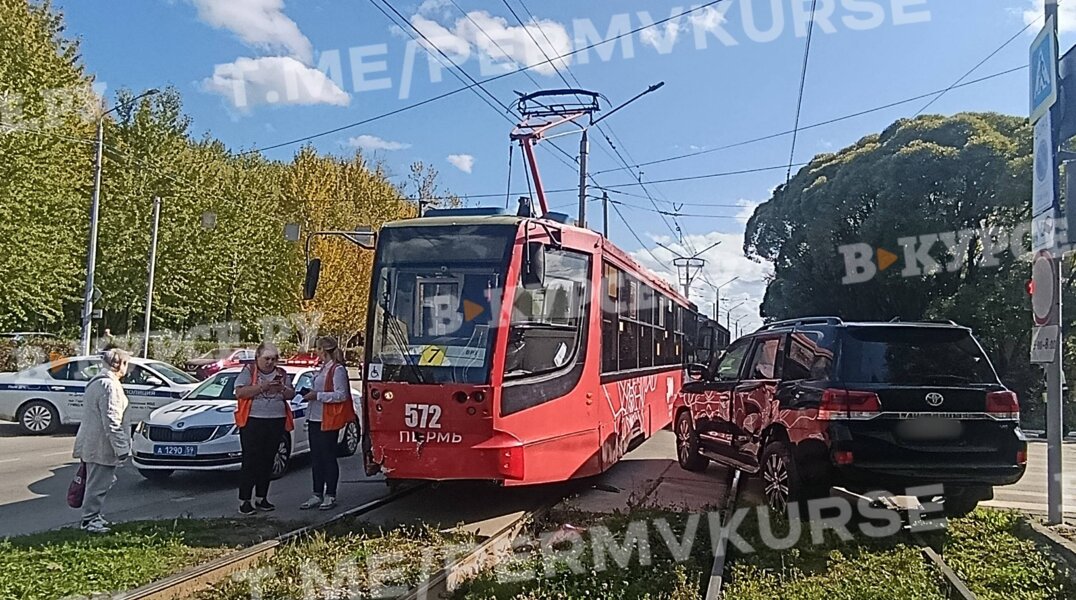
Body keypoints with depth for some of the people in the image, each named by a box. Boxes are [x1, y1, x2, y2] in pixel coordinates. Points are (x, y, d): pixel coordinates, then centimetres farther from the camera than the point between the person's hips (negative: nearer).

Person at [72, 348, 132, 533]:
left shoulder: (97, 382, 14)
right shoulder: (109, 386, -19)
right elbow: (111, 421, -22)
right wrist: (121, 447, -19)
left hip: (91, 443, 10)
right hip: (101, 445, -10)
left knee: (97, 482, 19)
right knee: (98, 484, -1)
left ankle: (93, 516, 28)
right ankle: (90, 520, 7)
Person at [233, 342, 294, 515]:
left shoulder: (282, 374, 13)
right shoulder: (248, 372, 0)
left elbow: (291, 395, 12)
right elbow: (240, 392, -12)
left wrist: (282, 389, -9)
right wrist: (262, 387, -20)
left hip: (276, 423, 5)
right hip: (253, 422, -4)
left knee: (267, 461, 8)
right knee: (251, 461, -6)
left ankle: (262, 498, 17)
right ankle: (244, 500, -1)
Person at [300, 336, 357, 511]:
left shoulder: (338, 369, -11)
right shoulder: (323, 369, 17)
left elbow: (341, 395, -18)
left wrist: (317, 395, -19)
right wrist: (310, 394, 9)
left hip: (329, 420, -9)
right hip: (315, 419, 9)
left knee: (328, 457, -1)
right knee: (316, 458, 10)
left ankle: (330, 496, 8)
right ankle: (317, 495, 18)